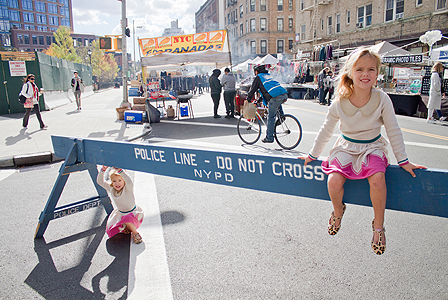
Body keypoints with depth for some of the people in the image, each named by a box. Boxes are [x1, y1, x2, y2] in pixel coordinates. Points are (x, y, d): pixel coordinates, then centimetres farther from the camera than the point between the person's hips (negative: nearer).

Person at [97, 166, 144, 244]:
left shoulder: (128, 188, -26)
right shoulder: (111, 189, -9)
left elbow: (129, 182, -49)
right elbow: (100, 181, -6)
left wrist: (119, 170, -55)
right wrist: (103, 170, -23)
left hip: (134, 212, -6)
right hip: (120, 213, 6)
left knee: (127, 219, -38)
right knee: (110, 231, -5)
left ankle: (135, 233, -8)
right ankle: (126, 227, 22)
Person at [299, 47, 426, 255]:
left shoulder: (382, 99, -13)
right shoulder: (340, 102, -12)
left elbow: (393, 131, -2)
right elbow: (326, 130, 1)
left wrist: (403, 161, 1)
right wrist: (313, 154, 7)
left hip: (373, 147, 0)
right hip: (346, 147, 1)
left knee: (377, 179, -30)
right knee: (334, 182, -25)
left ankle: (378, 226, -4)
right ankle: (338, 211, 12)